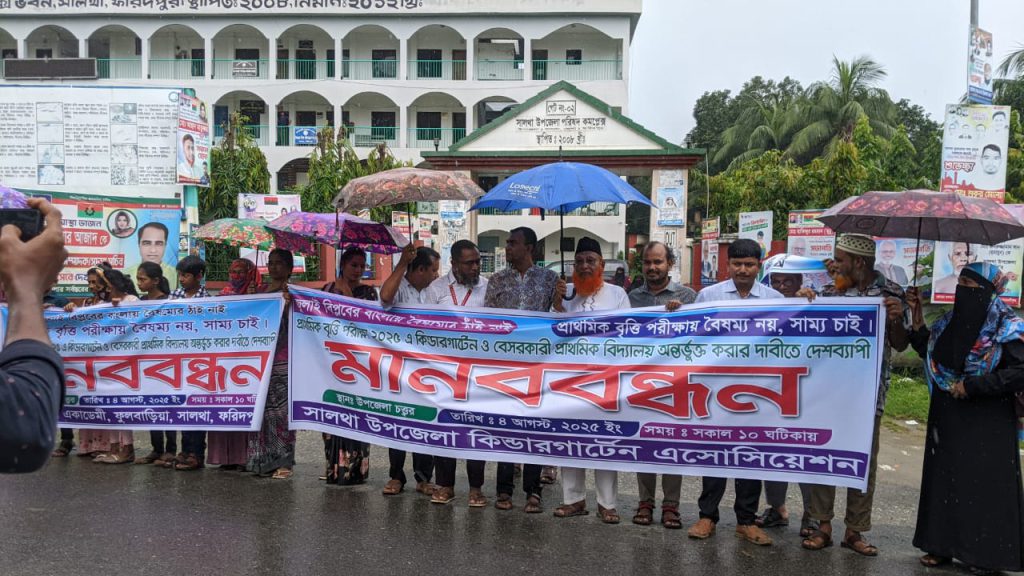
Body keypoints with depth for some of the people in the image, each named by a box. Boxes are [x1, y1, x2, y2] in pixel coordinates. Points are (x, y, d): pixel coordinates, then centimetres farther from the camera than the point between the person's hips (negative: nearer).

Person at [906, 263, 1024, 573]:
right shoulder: (952, 320, 6)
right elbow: (931, 352, 14)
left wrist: (971, 386, -19)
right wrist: (917, 318, 4)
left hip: (987, 423, -6)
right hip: (949, 418, 7)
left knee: (984, 484, 0)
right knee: (945, 477, 10)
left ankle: (986, 554, 11)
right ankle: (942, 545, 20)